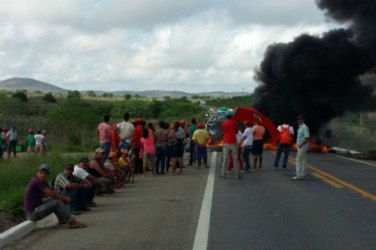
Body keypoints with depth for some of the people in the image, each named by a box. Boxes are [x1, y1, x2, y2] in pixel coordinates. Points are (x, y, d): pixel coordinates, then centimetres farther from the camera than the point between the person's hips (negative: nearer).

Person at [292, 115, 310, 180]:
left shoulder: (304, 127, -17)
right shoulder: (300, 127, 14)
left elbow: (307, 138, -22)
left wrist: (301, 144, -24)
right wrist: (298, 145, 20)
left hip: (302, 147, -10)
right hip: (299, 146, 10)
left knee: (298, 160, -10)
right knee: (302, 161, 11)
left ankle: (298, 175, -9)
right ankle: (302, 174, 15)